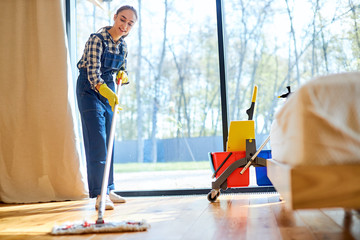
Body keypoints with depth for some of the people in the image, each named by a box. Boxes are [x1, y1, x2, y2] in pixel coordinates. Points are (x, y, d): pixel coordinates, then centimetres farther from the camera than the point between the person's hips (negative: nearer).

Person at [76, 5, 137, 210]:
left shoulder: (123, 45, 3)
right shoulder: (97, 40, -19)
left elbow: (123, 72, 13)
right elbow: (93, 74, -28)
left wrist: (123, 76, -11)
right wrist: (106, 92, -44)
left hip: (109, 90, 8)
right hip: (90, 90, -7)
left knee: (108, 140, 9)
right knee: (97, 140, -14)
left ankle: (108, 189, 18)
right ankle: (99, 194, -15)